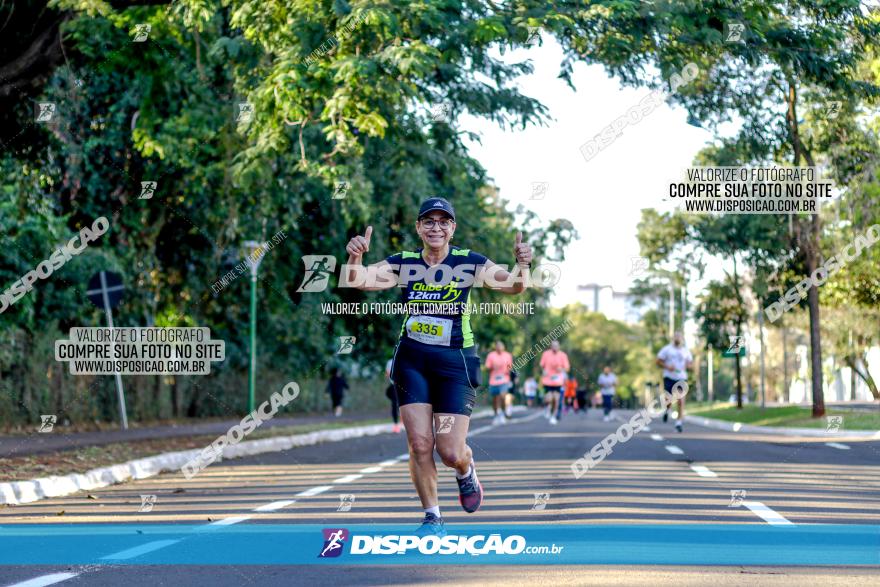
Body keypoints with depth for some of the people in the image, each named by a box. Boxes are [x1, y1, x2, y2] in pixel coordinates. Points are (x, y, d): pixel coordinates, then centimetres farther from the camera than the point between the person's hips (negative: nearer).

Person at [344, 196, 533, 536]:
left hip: (455, 361, -2)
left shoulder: (469, 262, -5)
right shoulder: (403, 263, 0)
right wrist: (355, 259, -32)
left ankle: (466, 470, 31)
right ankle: (432, 517, 14)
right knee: (419, 443, -5)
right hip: (412, 360, 2)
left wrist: (521, 266, -36)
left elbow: (513, 286, -14)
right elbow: (358, 281, -10)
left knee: (450, 452, -7)